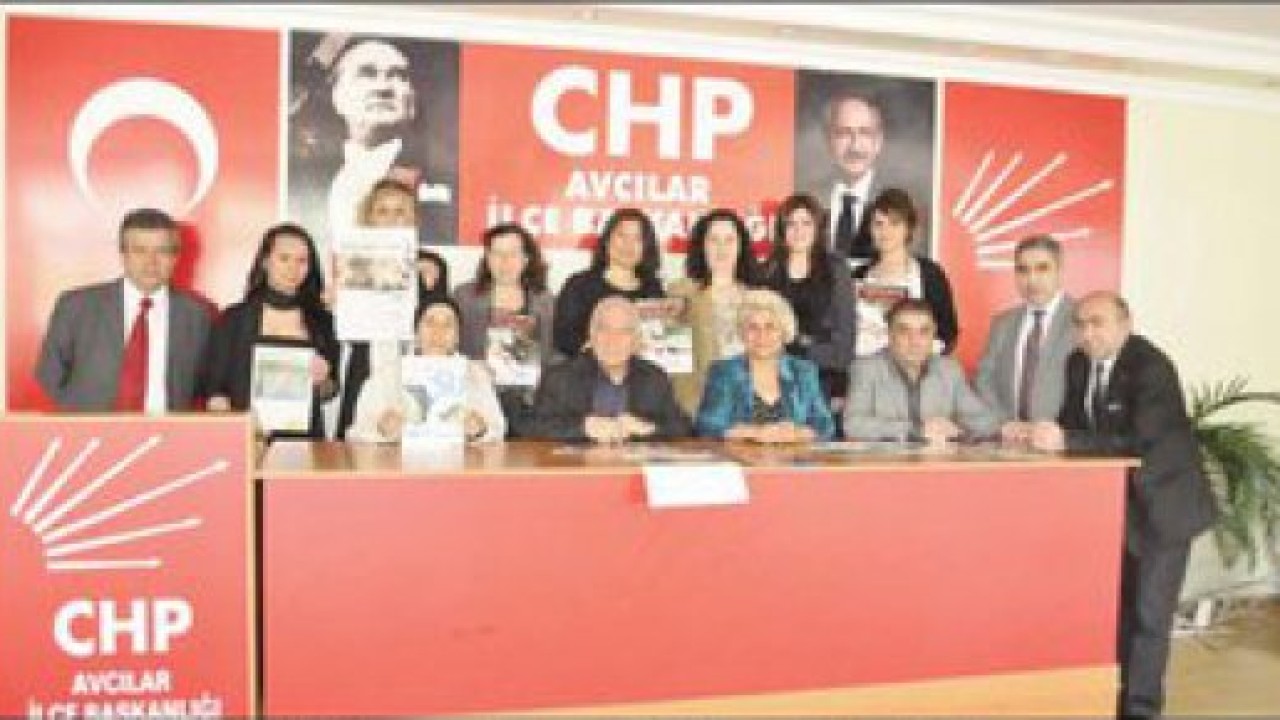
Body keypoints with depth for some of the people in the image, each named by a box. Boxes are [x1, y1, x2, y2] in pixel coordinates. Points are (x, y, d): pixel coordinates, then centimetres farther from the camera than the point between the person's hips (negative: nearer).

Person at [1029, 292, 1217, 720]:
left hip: (1162, 503, -7)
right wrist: (1046, 434, -17)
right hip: (1117, 501, 7)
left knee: (1149, 611, -1)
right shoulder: (1079, 363, -2)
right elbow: (1074, 423, 4)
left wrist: (1066, 441, -39)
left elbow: (1138, 442, -33)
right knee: (1119, 606, 16)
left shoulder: (1152, 367, -24)